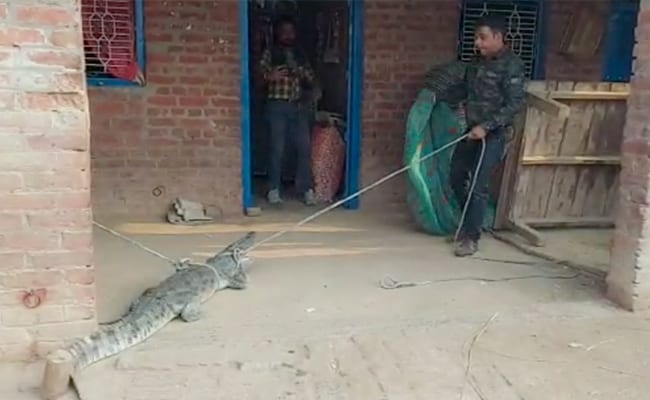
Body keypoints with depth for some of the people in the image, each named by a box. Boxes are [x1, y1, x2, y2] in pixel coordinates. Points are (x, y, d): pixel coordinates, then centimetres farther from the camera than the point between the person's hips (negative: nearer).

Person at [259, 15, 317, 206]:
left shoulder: (300, 54, 15)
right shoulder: (269, 53, 3)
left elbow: (310, 81, 17)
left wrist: (301, 72, -2)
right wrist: (270, 77, -22)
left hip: (298, 106, 4)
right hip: (277, 106, -4)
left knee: (305, 147, -2)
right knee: (277, 149, -3)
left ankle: (306, 189, 5)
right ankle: (274, 189, 8)